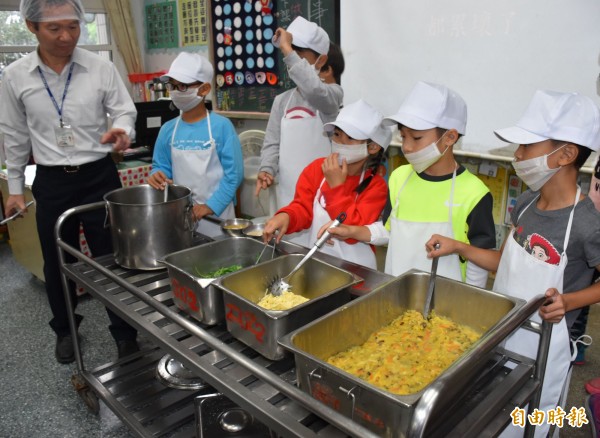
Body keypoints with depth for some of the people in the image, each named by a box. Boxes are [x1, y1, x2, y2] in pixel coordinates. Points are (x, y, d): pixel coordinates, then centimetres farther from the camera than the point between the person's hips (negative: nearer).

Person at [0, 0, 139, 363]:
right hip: (51, 183, 2)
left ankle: (126, 334, 20)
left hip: (99, 177, -1)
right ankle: (65, 330, 37)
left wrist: (121, 131, -26)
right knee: (58, 263, 14)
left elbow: (125, 112, -2)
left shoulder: (101, 67, -5)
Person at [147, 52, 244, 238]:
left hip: (215, 214, -3)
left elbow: (234, 173, -11)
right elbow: (161, 166, 10)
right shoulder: (168, 129, 3)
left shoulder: (221, 126, -9)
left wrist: (211, 206, -16)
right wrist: (157, 175, -13)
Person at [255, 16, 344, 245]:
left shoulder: (332, 94, -7)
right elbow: (272, 143, 10)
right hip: (287, 196, 5)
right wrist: (266, 169, -9)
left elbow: (313, 89, -31)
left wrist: (287, 50, -23)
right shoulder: (282, 101, 10)